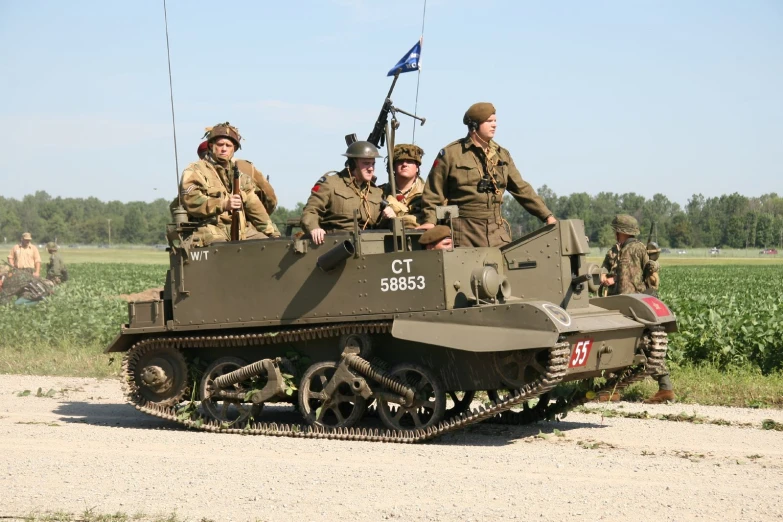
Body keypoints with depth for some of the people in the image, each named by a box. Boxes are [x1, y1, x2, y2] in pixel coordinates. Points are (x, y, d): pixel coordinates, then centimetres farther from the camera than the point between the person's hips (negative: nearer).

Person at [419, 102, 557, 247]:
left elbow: (522, 189, 17)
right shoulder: (450, 153, -1)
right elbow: (433, 191, 1)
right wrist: (430, 221, -11)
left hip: (496, 230, 5)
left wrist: (547, 216, 13)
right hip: (464, 232, -4)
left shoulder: (502, 155, 14)